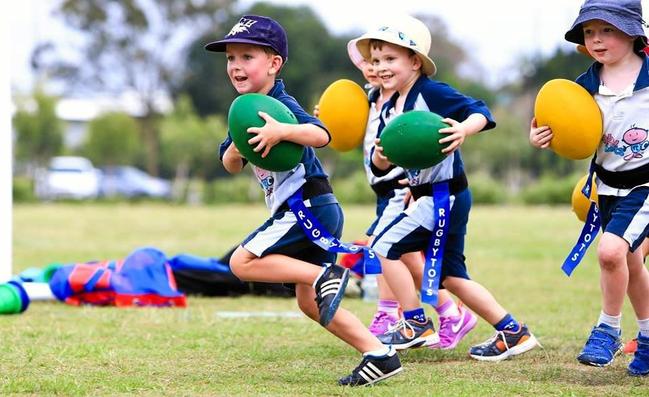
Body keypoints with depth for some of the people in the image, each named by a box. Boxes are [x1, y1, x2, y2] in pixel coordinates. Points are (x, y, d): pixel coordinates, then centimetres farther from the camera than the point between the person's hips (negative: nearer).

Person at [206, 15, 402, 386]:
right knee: (309, 302, 11)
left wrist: (282, 131, -45)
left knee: (243, 262, -14)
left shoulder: (281, 104, -12)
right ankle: (380, 355, 9)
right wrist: (236, 149, -14)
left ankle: (325, 276, -18)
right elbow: (230, 166, 8)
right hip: (300, 211, 10)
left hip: (309, 204, -10)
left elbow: (320, 135, -29)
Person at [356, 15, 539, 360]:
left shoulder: (431, 93, -14)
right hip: (428, 197, 10)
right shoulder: (389, 110, 11)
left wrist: (464, 129, -43)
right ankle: (513, 332, 20)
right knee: (451, 277, 14)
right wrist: (380, 156, -16)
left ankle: (416, 324, -1)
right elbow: (380, 167, 7)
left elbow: (480, 111, -22)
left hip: (445, 194, -10)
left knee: (385, 247, -10)